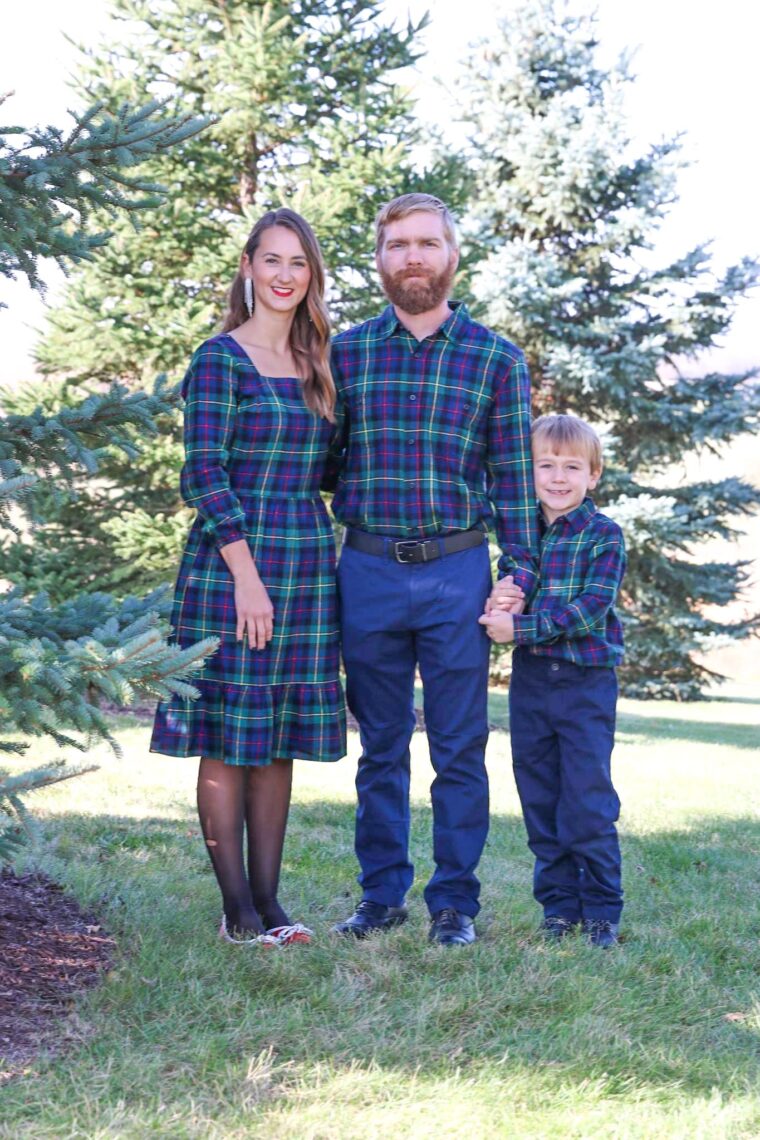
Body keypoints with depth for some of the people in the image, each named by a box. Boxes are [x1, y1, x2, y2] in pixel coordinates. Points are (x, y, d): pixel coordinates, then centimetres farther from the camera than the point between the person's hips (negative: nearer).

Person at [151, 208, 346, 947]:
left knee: (280, 737, 8)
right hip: (233, 561, -7)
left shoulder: (313, 364, 15)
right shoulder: (220, 359, -5)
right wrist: (246, 575, -17)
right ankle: (237, 910, 4)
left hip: (306, 566, 7)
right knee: (228, 738, -2)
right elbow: (205, 474, -12)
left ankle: (268, 901, 13)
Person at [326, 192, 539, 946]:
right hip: (368, 572, 1)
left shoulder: (495, 360, 4)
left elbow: (512, 474, 4)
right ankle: (382, 896, 20)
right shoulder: (345, 354, 6)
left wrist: (519, 572, -3)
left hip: (457, 572, -1)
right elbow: (319, 464, 11)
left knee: (459, 750, 3)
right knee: (380, 749, 10)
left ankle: (455, 902, 13)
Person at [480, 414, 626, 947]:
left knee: (589, 804, -5)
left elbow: (591, 609, -15)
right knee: (540, 803, 9)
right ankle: (559, 905, 19)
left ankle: (602, 909, 6)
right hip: (530, 682, 5)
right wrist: (499, 603, -14)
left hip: (586, 683, -5)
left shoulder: (604, 535, -5)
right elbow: (504, 605, 10)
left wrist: (521, 628, -20)